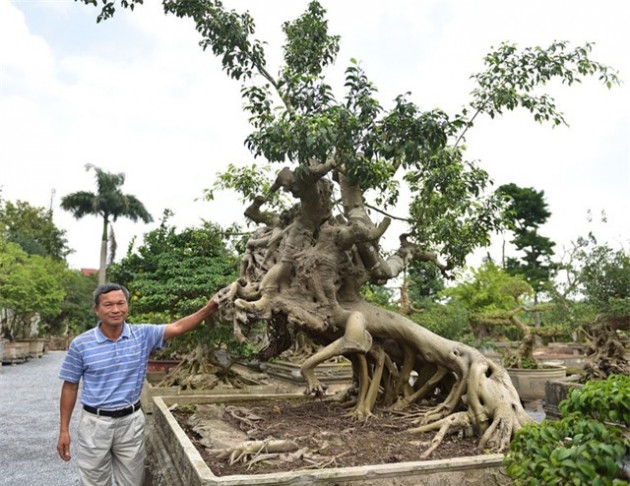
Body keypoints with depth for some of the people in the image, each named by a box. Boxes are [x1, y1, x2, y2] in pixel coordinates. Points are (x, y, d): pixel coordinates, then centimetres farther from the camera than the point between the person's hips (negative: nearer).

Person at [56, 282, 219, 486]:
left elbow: (178, 327, -16)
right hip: (95, 423, -1)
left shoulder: (143, 335, -6)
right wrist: (64, 430, -1)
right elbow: (70, 387, -1)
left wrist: (209, 308, -30)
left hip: (131, 421, 1)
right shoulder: (80, 344, -8)